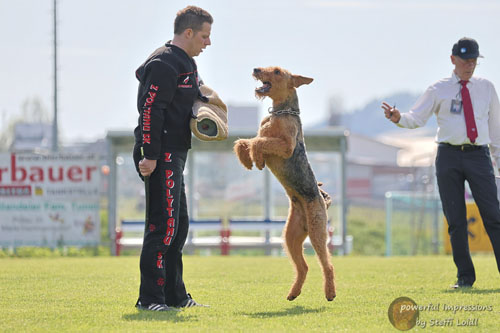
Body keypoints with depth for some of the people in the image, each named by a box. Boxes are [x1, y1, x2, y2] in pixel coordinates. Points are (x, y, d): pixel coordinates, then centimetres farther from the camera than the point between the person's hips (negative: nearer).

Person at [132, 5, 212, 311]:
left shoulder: (185, 63, 18)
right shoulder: (164, 65, -14)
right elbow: (151, 110, -20)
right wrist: (150, 156, -24)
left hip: (175, 155, 11)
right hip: (162, 156, -11)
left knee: (179, 226, 15)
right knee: (163, 224, -12)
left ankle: (174, 294, 22)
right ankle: (150, 298, -11)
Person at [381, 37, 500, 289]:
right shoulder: (439, 91, 8)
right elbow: (417, 118, 3)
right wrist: (398, 118, -19)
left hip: (479, 156, 0)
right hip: (449, 157, 0)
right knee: (456, 221, 1)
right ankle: (465, 277, 7)